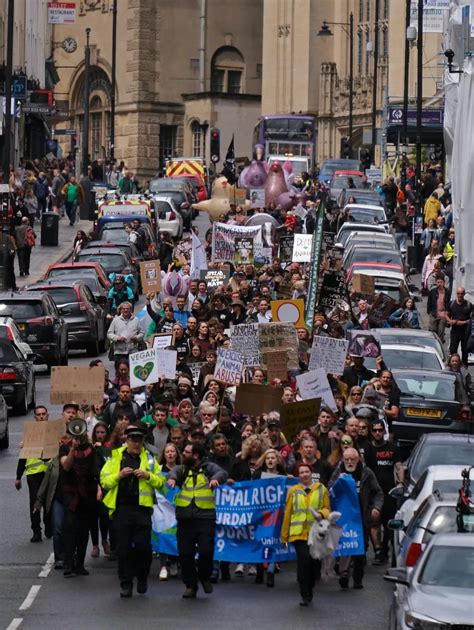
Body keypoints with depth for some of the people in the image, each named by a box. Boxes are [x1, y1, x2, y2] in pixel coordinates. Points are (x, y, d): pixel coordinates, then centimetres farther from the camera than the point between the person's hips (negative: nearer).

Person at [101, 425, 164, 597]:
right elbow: (104, 481, 4)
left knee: (143, 545, -5)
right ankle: (125, 584, 8)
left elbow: (160, 481, 9)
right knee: (123, 547, 1)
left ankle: (142, 577, 18)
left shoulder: (149, 458, 10)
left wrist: (148, 476, -9)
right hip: (121, 508, 0)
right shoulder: (115, 457, 7)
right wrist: (119, 475, -12)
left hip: (142, 508, 0)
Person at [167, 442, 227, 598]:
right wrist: (172, 478, -32)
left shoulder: (208, 468, 5)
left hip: (205, 517, -3)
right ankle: (190, 585, 15)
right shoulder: (183, 469, 13)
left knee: (206, 550, -11)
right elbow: (175, 472, -7)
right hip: (185, 517, 3)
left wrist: (215, 479, -36)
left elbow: (222, 473, -12)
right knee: (185, 553, 3)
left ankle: (205, 577, 16)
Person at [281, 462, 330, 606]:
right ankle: (305, 595, -8)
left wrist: (321, 514, -14)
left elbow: (327, 508, 11)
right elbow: (287, 513, 9)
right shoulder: (293, 490, 8)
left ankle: (309, 591, 24)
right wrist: (284, 535, 9)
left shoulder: (321, 489, 9)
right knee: (303, 560, -16)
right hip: (299, 532, -1)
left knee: (314, 562, 3)